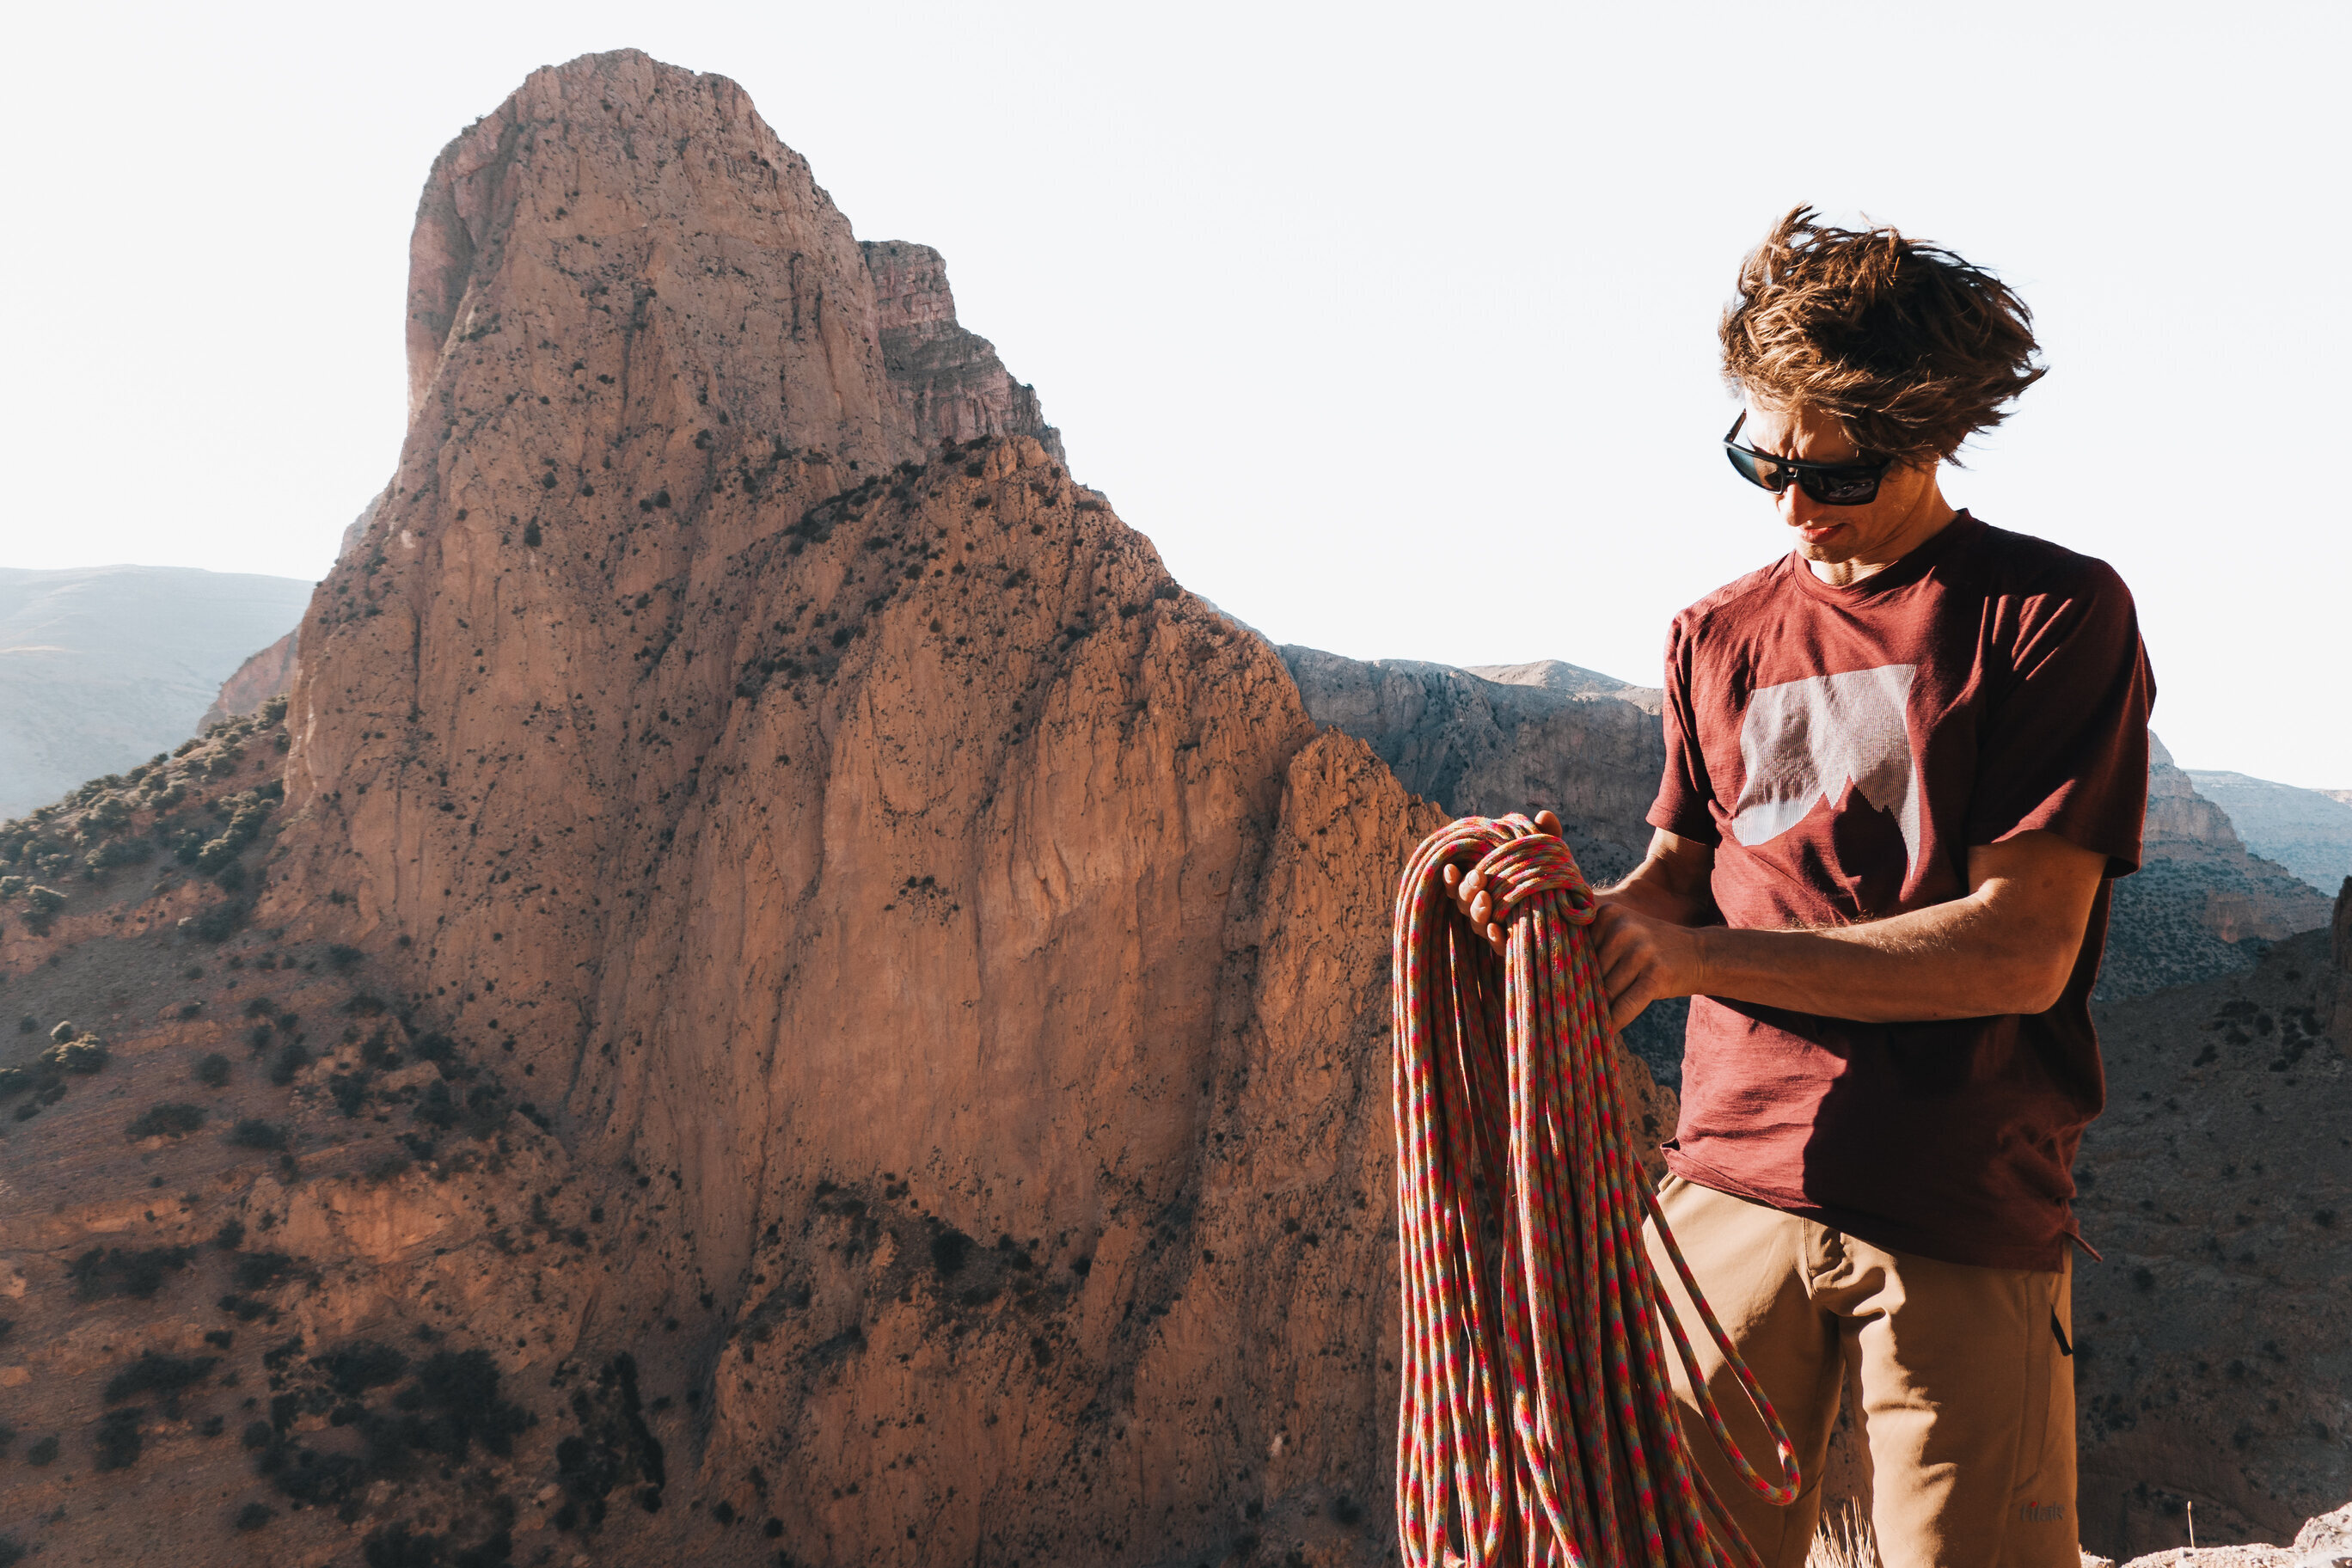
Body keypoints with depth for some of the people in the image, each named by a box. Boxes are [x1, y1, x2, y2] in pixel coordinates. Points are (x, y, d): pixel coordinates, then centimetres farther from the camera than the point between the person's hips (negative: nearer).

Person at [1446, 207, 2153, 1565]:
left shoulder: (2058, 614, -2)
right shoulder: (1718, 638, 13)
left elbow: (2022, 947, -11)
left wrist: (1699, 957, -17)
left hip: (1969, 1219, -3)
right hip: (1736, 1188, 3)